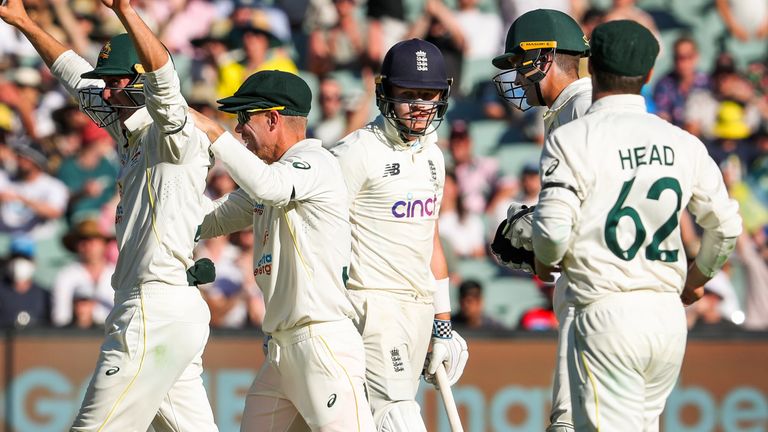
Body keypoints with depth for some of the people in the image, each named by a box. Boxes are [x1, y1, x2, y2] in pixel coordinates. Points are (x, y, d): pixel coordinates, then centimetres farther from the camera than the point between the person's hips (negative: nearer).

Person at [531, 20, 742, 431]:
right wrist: (698, 277, 30)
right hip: (669, 314, 5)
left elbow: (553, 228, -15)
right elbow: (726, 225, 11)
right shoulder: (683, 143, 7)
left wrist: (544, 260, 8)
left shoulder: (570, 139, -7)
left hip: (605, 314, -5)